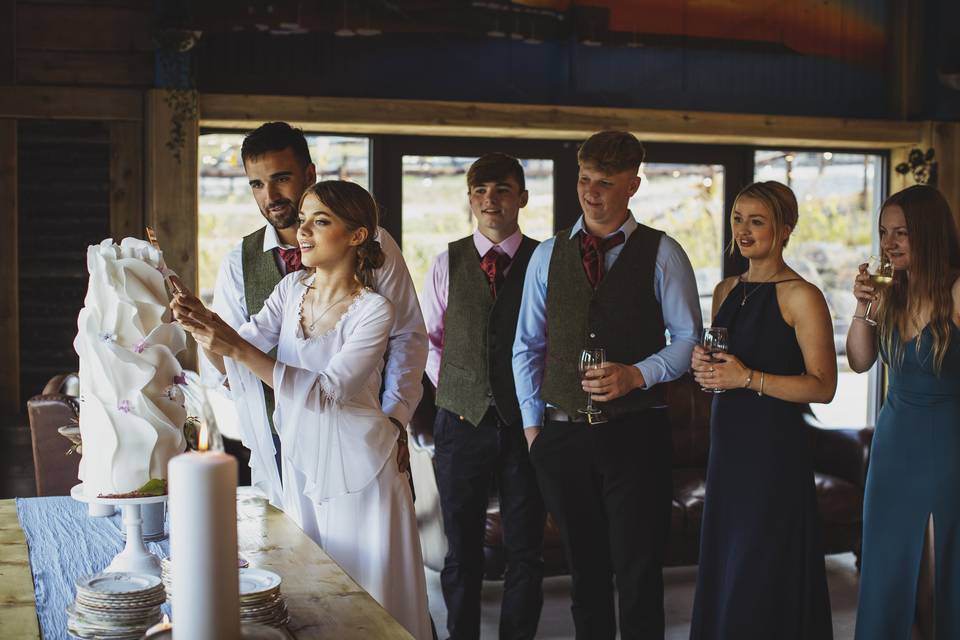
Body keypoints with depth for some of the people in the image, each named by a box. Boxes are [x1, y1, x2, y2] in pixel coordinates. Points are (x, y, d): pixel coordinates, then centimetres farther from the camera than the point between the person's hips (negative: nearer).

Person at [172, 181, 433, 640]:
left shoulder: (373, 310, -16)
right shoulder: (293, 288, 3)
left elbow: (326, 392, -25)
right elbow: (232, 364, -1)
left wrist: (239, 348, -32)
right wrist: (205, 325, -23)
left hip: (353, 472, -6)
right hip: (296, 462, 6)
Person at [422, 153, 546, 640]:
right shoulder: (447, 264, 4)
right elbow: (426, 339, 11)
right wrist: (450, 385, 3)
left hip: (524, 423, -1)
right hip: (461, 422, 1)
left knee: (525, 553, 7)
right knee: (462, 553, 11)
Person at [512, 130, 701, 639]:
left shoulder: (661, 253, 0)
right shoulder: (548, 254, 9)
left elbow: (689, 339, -1)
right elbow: (527, 346, 13)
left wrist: (636, 375, -16)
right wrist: (532, 423, 9)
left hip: (634, 432, -3)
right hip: (562, 436, 3)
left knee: (638, 573, 2)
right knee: (585, 571, 13)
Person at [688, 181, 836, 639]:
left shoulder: (801, 296, -9)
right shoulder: (726, 291, 13)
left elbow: (823, 386, -13)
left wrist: (749, 378, -19)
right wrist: (704, 367, 2)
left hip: (774, 447, -7)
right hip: (728, 443, 7)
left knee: (762, 578, -1)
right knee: (721, 569, 13)